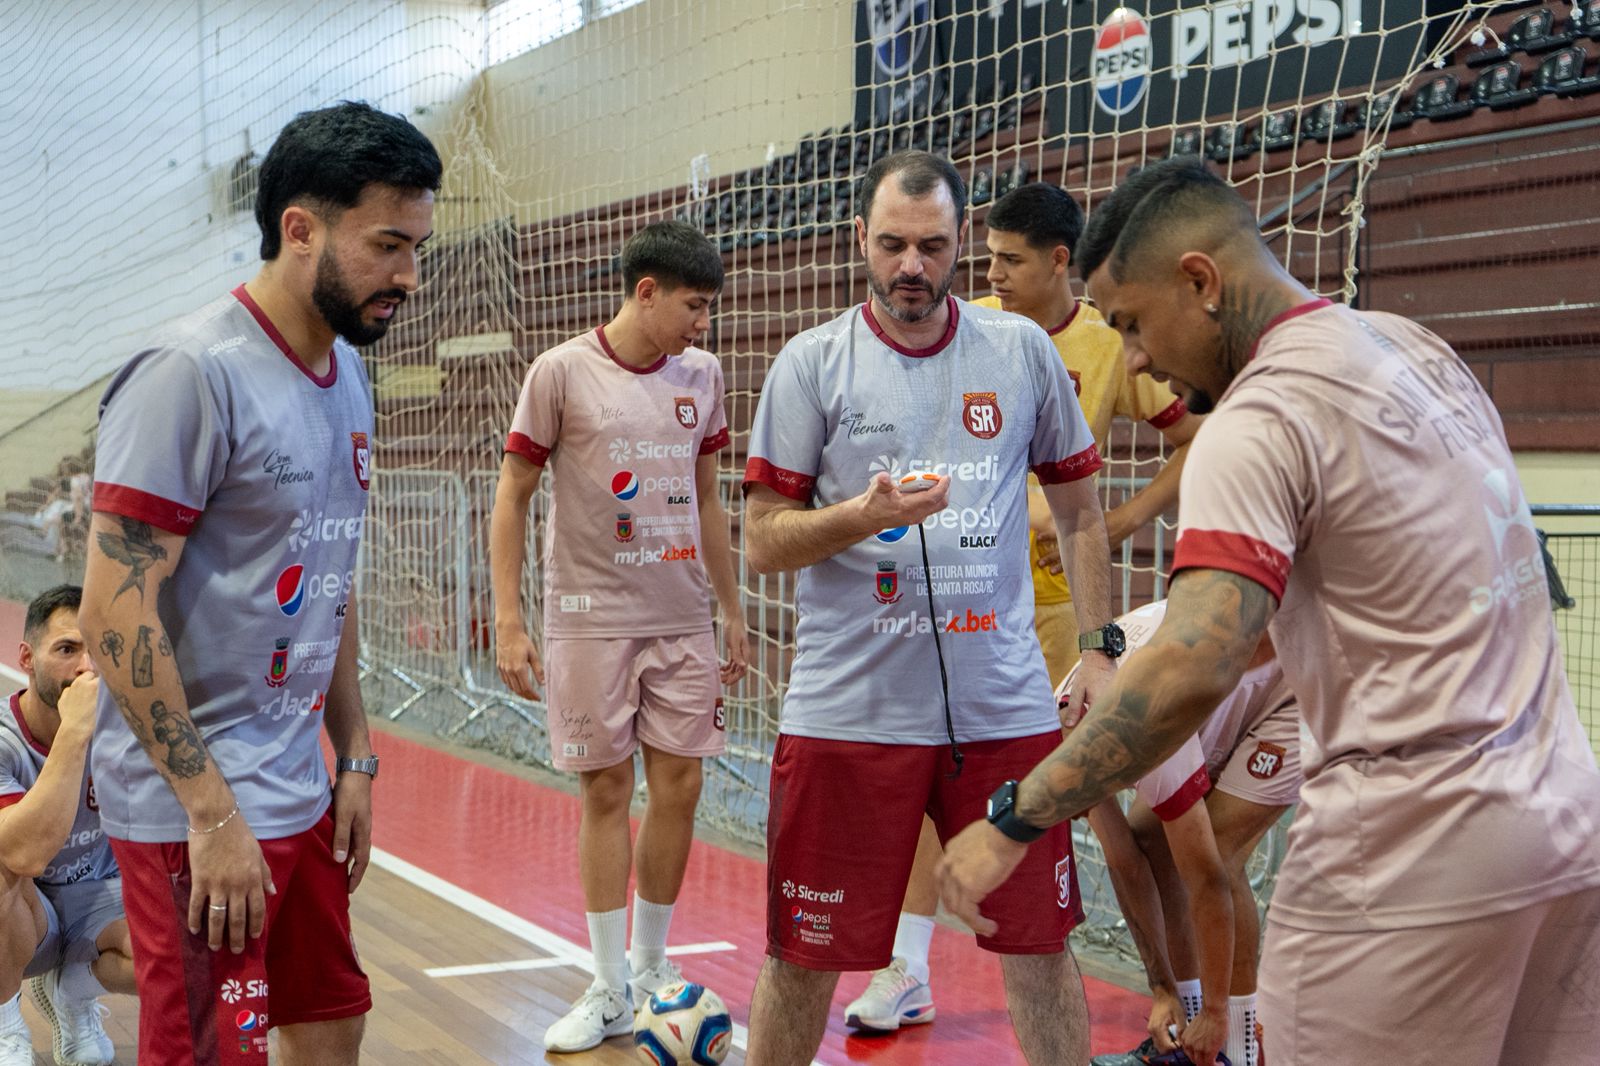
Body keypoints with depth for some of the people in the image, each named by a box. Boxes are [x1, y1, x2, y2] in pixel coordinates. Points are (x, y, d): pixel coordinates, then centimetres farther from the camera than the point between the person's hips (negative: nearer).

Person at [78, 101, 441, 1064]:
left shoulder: (346, 375, 10)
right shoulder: (193, 372, -17)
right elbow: (117, 609, -20)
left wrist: (355, 758, 16)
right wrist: (213, 812, -19)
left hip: (301, 793, 8)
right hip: (194, 814, -8)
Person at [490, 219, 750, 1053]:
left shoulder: (701, 375, 7)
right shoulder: (562, 372, -7)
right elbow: (511, 496, -4)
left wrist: (732, 612, 14)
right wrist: (508, 622, -10)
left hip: (683, 622, 4)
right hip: (590, 619, -4)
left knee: (678, 787, 5)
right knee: (605, 792, 2)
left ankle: (651, 969, 22)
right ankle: (609, 990, 13)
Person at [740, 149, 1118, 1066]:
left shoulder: (1023, 350, 6)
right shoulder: (812, 363, 0)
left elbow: (1079, 512, 14)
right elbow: (763, 542, -1)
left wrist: (1100, 648, 6)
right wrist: (867, 513, -19)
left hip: (1005, 706, 2)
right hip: (849, 708, -1)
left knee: (1040, 946, 8)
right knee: (804, 956, 6)